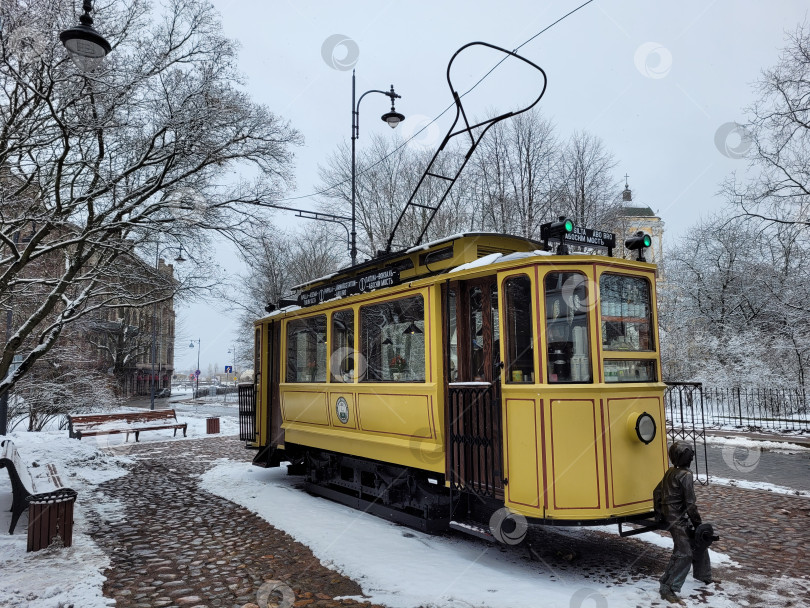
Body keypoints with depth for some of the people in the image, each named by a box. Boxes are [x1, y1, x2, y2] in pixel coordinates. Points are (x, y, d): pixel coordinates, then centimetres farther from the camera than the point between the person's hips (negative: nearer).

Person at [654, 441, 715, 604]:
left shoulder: (670, 472, 9)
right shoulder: (685, 475, -17)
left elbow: (657, 492, 16)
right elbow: (690, 504, -18)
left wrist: (658, 514, 24)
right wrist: (698, 524, -9)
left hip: (668, 516, 9)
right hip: (677, 520, -9)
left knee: (698, 542, 23)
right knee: (684, 554, -11)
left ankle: (702, 575, 40)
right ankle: (667, 589, -11)